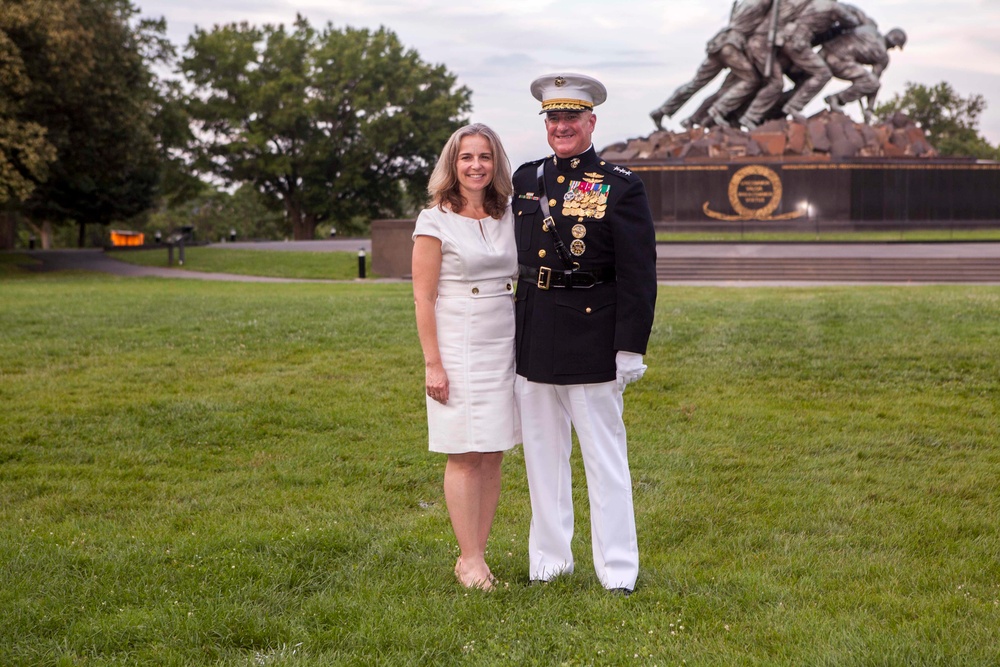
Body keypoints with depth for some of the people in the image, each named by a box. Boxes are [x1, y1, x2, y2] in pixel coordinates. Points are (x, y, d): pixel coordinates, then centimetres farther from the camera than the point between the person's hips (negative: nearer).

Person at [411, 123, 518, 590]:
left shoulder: (508, 216, 10)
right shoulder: (435, 220, -4)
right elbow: (423, 297, -6)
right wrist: (432, 363, -11)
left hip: (505, 348, 5)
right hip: (459, 348, -5)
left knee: (493, 455, 6)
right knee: (466, 455, -2)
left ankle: (477, 555, 15)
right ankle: (470, 560, 6)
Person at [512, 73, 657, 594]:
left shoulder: (621, 188, -5)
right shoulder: (525, 179, 10)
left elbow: (638, 274, -8)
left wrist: (631, 348, -12)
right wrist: (517, 330, 14)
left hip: (591, 335, -5)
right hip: (532, 336, 5)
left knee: (604, 454, 3)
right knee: (542, 453, 12)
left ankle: (617, 571, 12)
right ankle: (549, 560, 25)